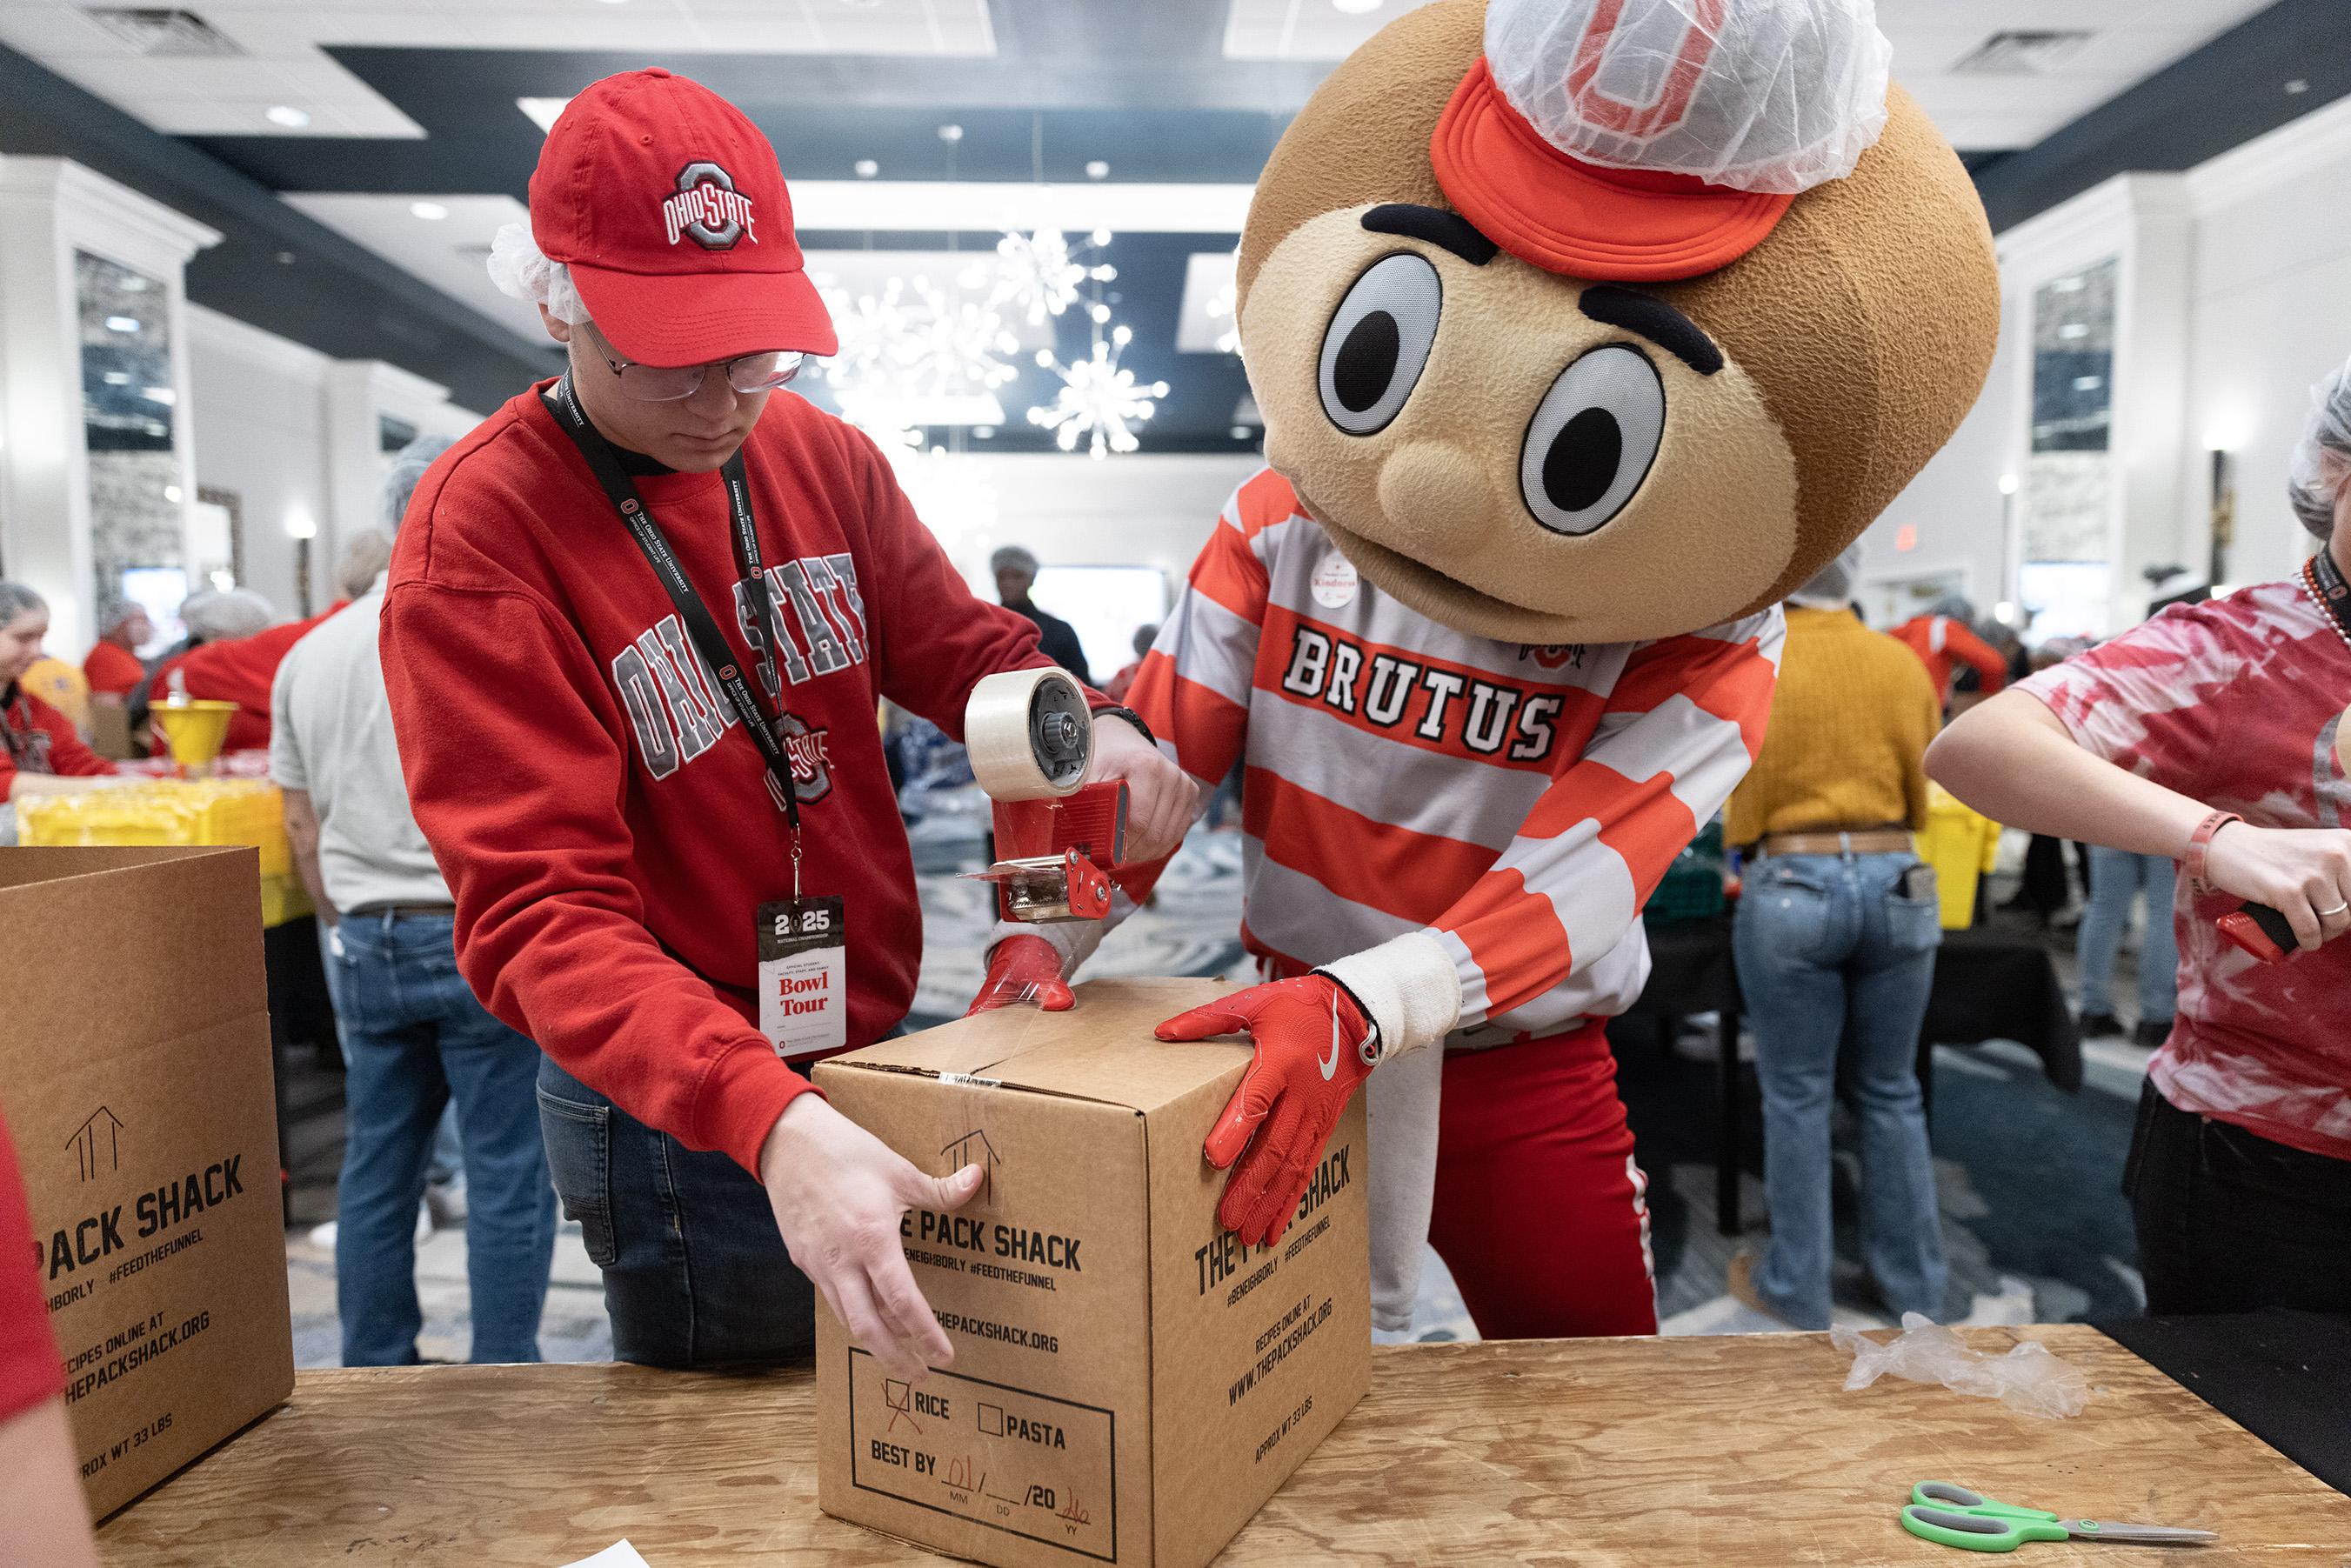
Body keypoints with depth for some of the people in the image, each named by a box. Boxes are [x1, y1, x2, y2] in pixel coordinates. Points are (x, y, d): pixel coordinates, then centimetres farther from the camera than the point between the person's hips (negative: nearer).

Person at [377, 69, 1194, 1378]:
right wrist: (772, 1120, -41)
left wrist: (1085, 725, -20)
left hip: (877, 1051, 6)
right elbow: (545, 907, -27)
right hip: (676, 1122, -5)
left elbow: (959, 645, 4)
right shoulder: (476, 537, -20)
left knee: (906, 1420, 25)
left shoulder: (825, 457, -1)